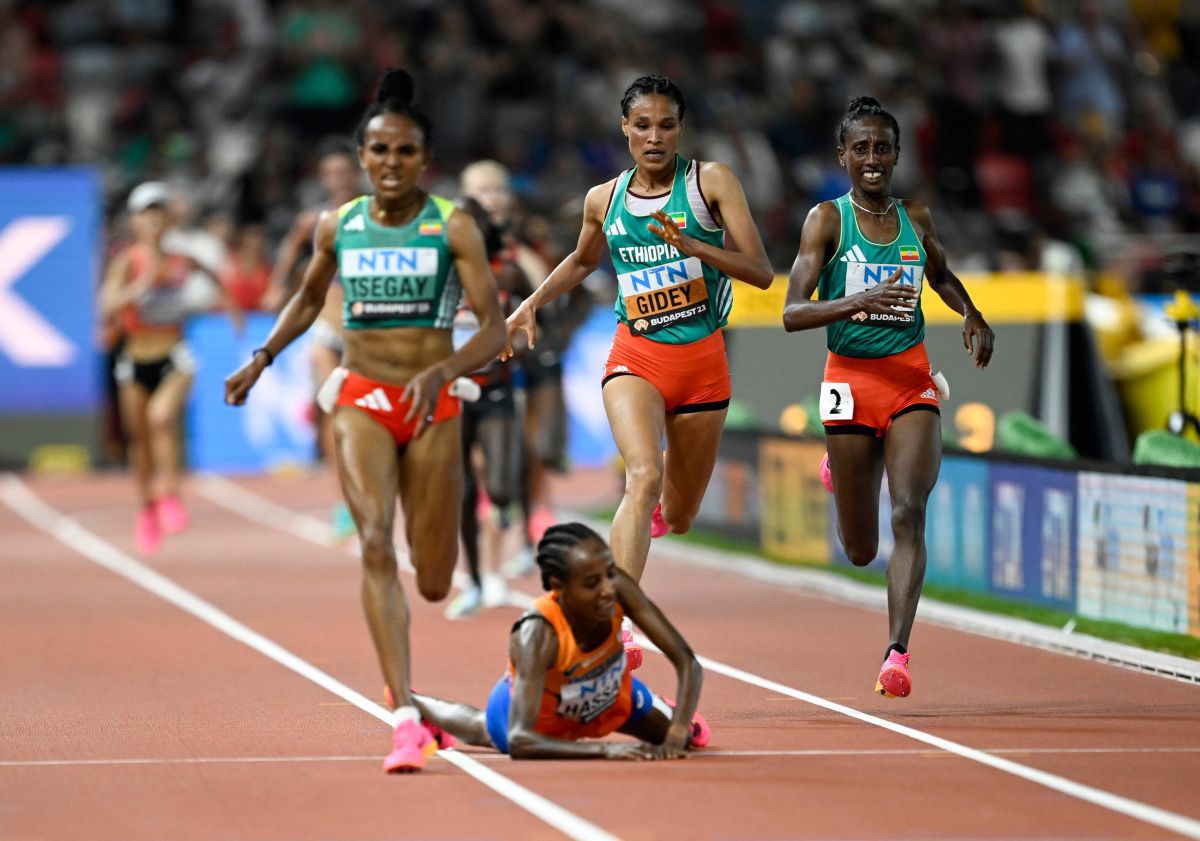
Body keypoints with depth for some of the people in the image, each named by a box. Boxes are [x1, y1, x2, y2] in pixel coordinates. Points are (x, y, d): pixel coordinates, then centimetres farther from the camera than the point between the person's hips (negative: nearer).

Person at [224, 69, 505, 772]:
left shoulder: (453, 227, -6)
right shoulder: (338, 226, 3)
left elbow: (495, 330, -11)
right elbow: (309, 299, 23)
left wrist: (440, 373, -27)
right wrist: (263, 357, 10)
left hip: (433, 405, -1)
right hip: (362, 401, 1)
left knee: (435, 584, 3)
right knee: (376, 543, -22)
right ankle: (407, 719, -28)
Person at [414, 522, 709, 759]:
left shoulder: (619, 588, -39)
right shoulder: (537, 634, -49)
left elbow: (687, 662, -35)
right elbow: (519, 741, -55)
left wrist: (677, 735, -50)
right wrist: (606, 749, -65)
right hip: (540, 710, -2)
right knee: (480, 728, 30)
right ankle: (408, 700, 61)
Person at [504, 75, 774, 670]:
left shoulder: (711, 181, -2)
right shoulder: (603, 200, 5)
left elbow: (761, 271, -9)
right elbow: (582, 261, 28)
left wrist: (692, 246, -22)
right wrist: (533, 303, 16)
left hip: (702, 360, 0)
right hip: (635, 358, 0)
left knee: (677, 517, 11)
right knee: (644, 475, -28)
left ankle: (652, 510, 51)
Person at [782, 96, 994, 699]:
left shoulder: (916, 219, 6)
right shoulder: (827, 220, -6)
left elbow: (941, 275, 29)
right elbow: (792, 314, -14)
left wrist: (972, 316, 9)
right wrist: (858, 301, -30)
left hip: (911, 381, 2)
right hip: (850, 379, -2)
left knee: (909, 514, -18)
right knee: (861, 551, 9)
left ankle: (897, 654, -19)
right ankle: (837, 471, 46)